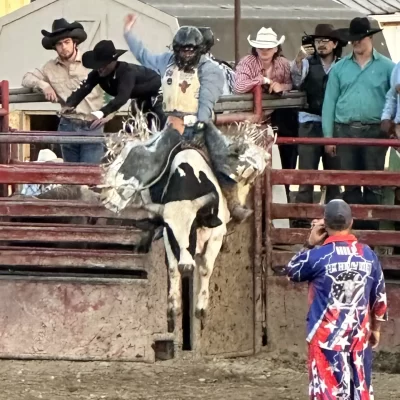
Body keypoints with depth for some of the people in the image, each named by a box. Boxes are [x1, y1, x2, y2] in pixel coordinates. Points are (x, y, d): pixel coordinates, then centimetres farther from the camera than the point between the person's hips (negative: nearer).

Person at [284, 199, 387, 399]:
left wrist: (310, 244, 8)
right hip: (359, 335, 4)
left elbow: (292, 272, 7)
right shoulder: (368, 255, 0)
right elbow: (380, 296, 9)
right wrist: (376, 328, 22)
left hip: (327, 335, -4)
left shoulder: (318, 255, -13)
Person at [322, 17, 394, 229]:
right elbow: (329, 102, 7)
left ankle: (371, 229, 5)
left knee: (373, 184, 1)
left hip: (374, 132, -2)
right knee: (350, 183, 5)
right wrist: (328, 136, 3)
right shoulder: (339, 68, 8)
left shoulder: (386, 67, 3)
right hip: (345, 131, 2)